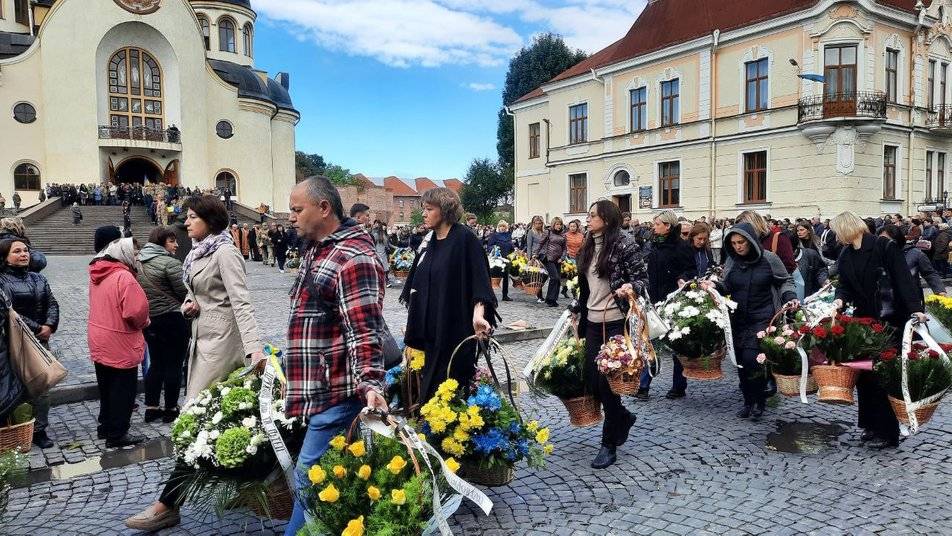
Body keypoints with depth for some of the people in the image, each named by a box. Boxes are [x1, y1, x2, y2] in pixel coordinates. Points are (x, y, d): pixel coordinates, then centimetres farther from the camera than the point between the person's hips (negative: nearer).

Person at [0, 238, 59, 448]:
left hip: (41, 340, 5)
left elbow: (52, 303, 9)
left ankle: (39, 430, 15)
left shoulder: (38, 279, 12)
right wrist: (36, 328, -14)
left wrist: (49, 325, -8)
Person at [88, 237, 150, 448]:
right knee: (123, 389, 4)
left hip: (99, 343, 9)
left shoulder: (97, 274, 5)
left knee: (107, 387, 21)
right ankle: (117, 434, 11)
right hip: (120, 345, -9)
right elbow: (136, 311, -29)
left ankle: (106, 426, 34)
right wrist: (144, 322, -7)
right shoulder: (124, 276, -23)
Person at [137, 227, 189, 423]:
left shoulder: (140, 262, 7)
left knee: (156, 363, 16)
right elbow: (184, 293, -14)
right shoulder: (170, 263, -16)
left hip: (148, 320, 8)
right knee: (173, 365, 3)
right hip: (172, 319, -8)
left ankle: (151, 408, 21)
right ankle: (171, 409, 12)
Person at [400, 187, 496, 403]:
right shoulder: (429, 241, 10)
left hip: (455, 326, -7)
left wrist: (478, 313, -33)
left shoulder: (465, 239, -11)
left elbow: (480, 278, -19)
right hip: (429, 326, 7)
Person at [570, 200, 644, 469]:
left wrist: (631, 287, -28)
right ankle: (623, 417, 35)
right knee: (591, 381, 6)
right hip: (592, 322, 7)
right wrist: (577, 309, 20)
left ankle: (609, 445, 11)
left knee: (607, 380, -4)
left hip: (616, 322, -6)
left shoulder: (624, 243, -8)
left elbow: (643, 278, -9)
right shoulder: (588, 247, 12)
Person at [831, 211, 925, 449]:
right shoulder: (846, 256, 10)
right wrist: (841, 298, -14)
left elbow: (903, 278, -17)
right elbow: (845, 285, 8)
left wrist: (915, 308, -27)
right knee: (864, 373, 7)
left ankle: (888, 432, 8)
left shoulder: (884, 247, -10)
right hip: (863, 321, 6)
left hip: (889, 322, -6)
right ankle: (872, 425, 20)